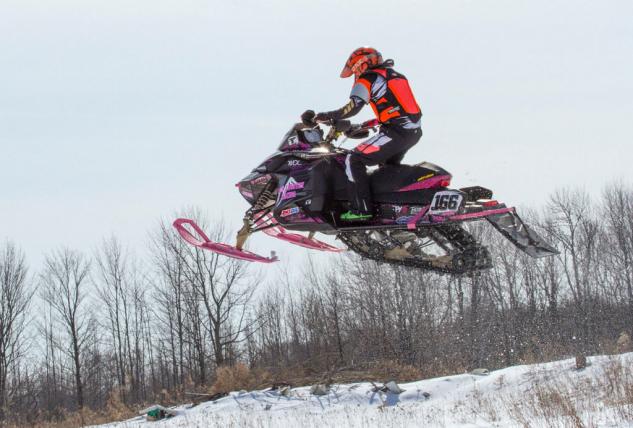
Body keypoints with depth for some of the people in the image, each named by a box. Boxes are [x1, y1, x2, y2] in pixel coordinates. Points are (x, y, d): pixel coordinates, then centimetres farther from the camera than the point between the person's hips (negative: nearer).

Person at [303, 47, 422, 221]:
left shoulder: (368, 78, -3)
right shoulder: (395, 75, 23)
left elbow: (352, 108, -15)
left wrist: (323, 117, -10)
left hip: (396, 133, -9)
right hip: (415, 131, 9)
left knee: (354, 160, -8)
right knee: (387, 164, 30)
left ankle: (361, 210, -13)